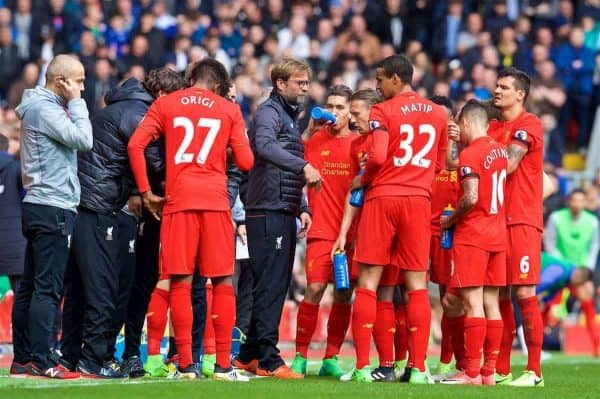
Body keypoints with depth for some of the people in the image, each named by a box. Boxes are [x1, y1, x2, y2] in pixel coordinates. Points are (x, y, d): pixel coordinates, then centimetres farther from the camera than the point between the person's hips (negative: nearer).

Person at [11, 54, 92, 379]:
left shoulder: (41, 106, 18)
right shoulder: (44, 108, -12)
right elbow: (83, 140, -18)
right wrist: (76, 103, -11)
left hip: (39, 207, 11)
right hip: (52, 208, -11)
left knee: (30, 287, 10)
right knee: (47, 288, -10)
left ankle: (22, 358, 13)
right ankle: (40, 361, -12)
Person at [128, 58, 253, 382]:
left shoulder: (165, 105, 9)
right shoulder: (229, 110, 9)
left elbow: (135, 144, -3)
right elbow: (245, 162, 5)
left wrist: (145, 191, 3)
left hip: (178, 200, 0)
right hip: (215, 200, 0)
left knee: (179, 282, 3)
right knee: (223, 282, 5)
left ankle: (186, 364, -1)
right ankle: (223, 365, 0)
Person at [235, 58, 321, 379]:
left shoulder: (289, 116, 24)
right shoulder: (269, 113, -5)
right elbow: (265, 146, -28)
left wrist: (302, 207, 17)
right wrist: (303, 166, -37)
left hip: (284, 213, 10)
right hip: (268, 211, -10)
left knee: (276, 286, 11)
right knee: (270, 285, -10)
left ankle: (250, 354, 17)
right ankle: (268, 359, -11)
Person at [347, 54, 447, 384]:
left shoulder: (383, 112, -6)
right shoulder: (438, 114, 10)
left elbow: (378, 157, -17)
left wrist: (361, 181, 0)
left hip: (382, 197, -4)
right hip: (419, 199, 4)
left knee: (368, 283, 2)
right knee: (417, 286, 5)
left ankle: (362, 366, -2)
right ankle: (419, 368, 0)